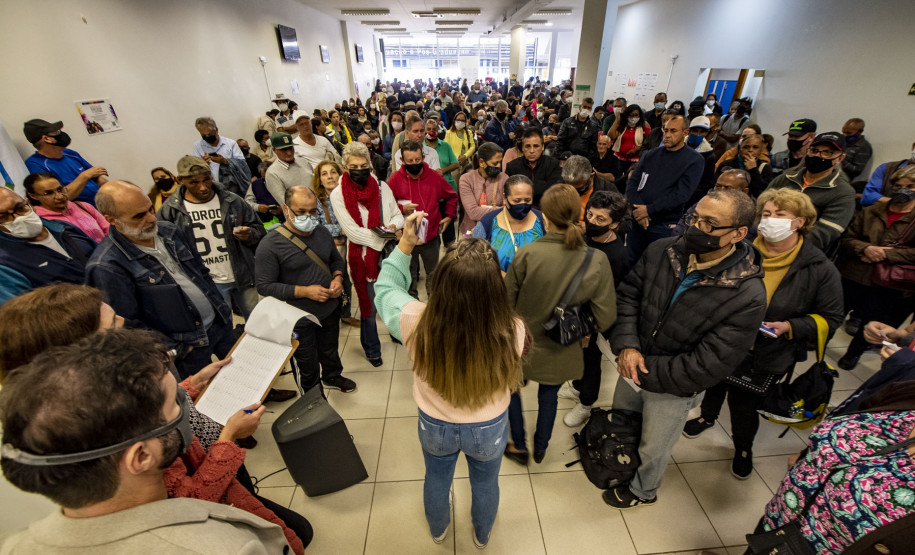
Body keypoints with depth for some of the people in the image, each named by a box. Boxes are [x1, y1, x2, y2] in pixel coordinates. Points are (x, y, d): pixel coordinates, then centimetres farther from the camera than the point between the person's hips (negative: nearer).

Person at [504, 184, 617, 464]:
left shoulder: (526, 254, -26)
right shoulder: (598, 262, -20)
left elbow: (507, 301, -14)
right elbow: (605, 319, -15)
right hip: (560, 352, 2)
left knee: (511, 388, 27)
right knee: (548, 397, 28)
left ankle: (519, 446, 42)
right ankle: (540, 448, 51)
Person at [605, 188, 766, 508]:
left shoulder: (747, 297, -28)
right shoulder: (662, 251, -16)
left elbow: (706, 367, -26)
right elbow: (627, 294, -8)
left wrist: (644, 372, -22)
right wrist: (626, 346, -22)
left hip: (675, 389, -4)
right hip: (634, 366, 4)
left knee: (653, 447, 24)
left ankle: (642, 491, 58)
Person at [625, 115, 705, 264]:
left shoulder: (694, 160, -2)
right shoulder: (650, 155, 10)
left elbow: (681, 194, -13)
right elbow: (632, 183, 3)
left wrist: (649, 210, -18)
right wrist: (637, 209, -14)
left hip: (664, 227, -4)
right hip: (637, 222, 4)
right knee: (630, 263, 11)